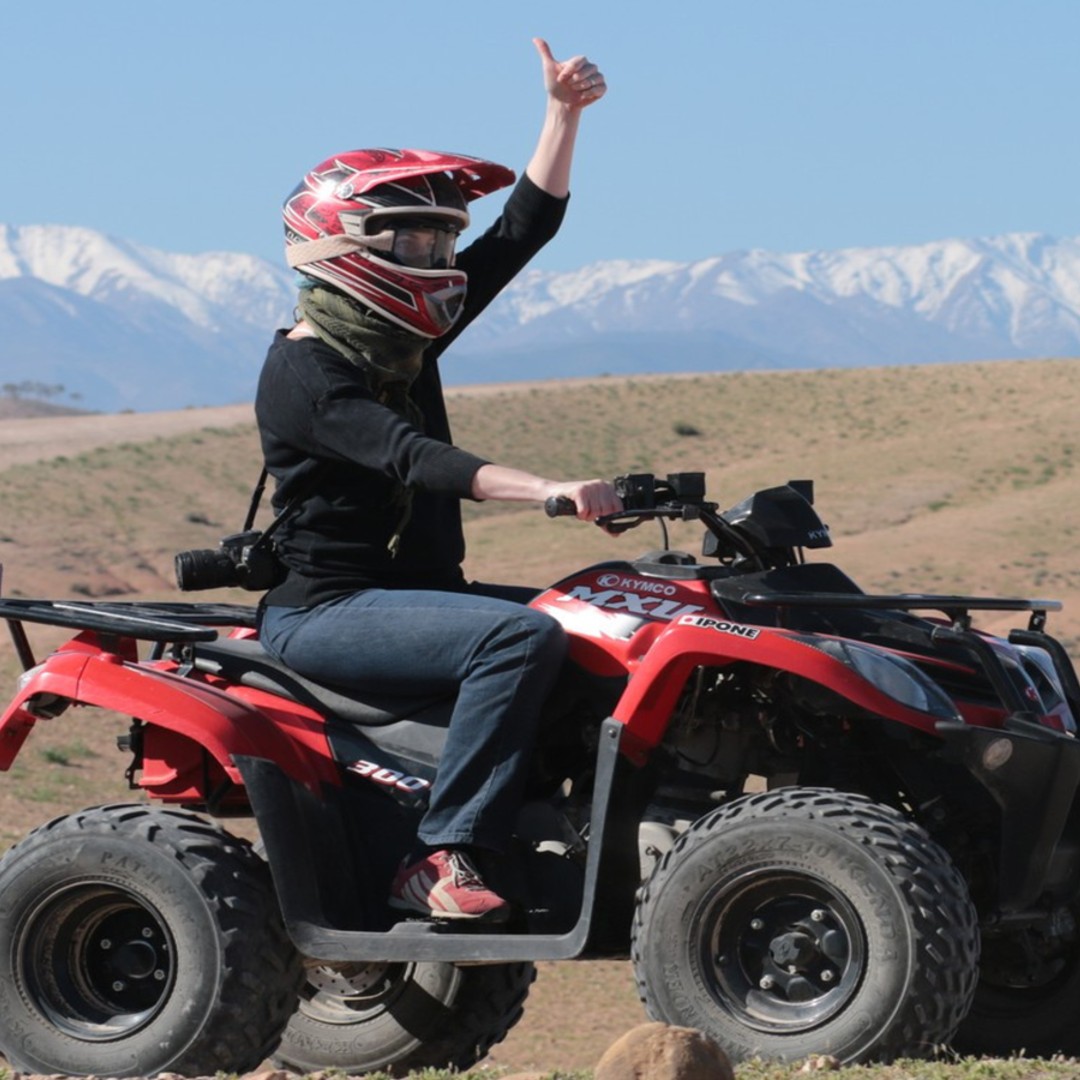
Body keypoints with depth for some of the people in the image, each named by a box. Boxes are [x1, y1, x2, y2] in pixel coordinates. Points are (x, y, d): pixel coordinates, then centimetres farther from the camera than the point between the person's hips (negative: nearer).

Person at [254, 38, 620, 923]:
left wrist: (564, 111, 2)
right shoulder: (303, 371, -15)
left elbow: (524, 229, 12)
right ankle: (441, 858, -31)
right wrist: (547, 490, -43)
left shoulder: (404, 340, 11)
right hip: (327, 610, -10)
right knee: (523, 637, -31)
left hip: (417, 589, 10)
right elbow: (410, 456, -31)